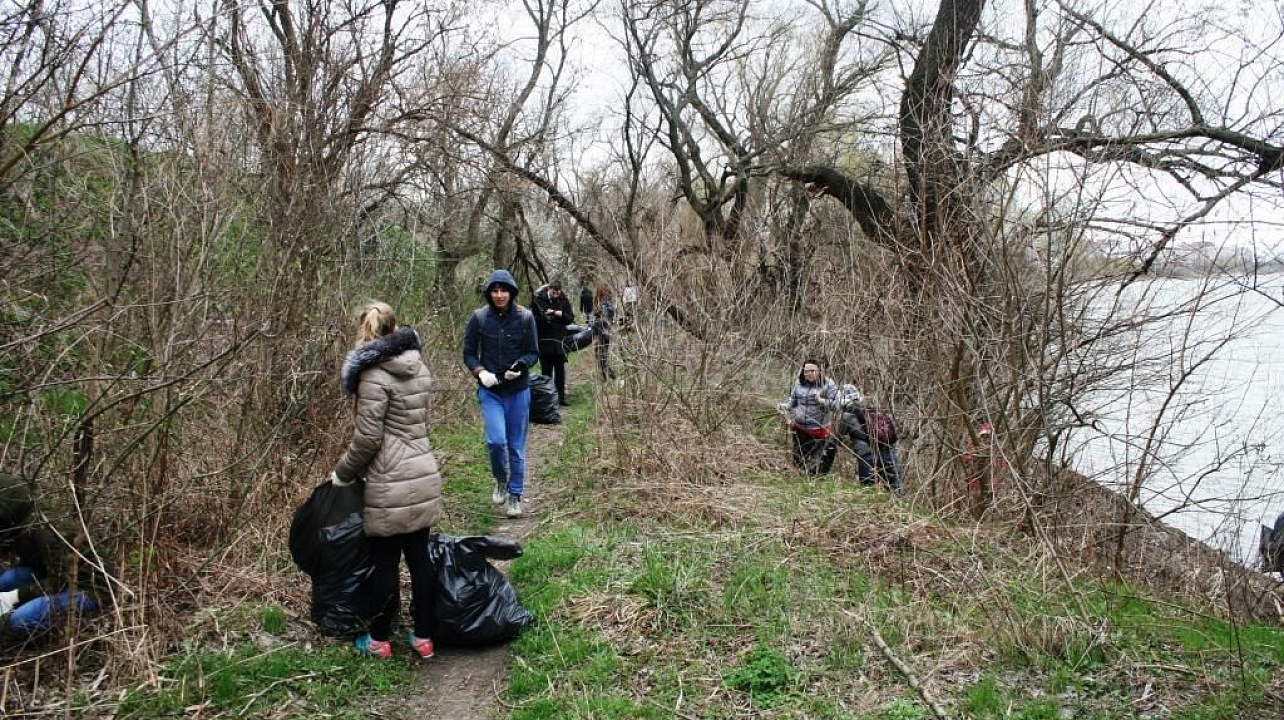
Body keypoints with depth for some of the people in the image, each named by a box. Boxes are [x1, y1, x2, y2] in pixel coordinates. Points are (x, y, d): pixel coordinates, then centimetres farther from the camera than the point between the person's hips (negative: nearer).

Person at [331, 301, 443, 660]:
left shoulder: (374, 375, -14)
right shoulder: (419, 367, 8)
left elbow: (367, 438, -14)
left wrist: (342, 473, 2)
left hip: (391, 484, -7)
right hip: (424, 475, 7)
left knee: (384, 563, 7)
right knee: (420, 557, 13)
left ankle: (379, 640, 23)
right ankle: (423, 637, 22)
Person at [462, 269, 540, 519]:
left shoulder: (525, 317, -4)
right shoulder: (479, 317, -3)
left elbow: (533, 352, 1)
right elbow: (469, 353, 4)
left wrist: (520, 366, -19)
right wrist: (480, 372, -15)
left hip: (519, 390, 1)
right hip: (490, 390, 0)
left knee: (517, 446, 8)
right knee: (496, 440, -15)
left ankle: (515, 496, 24)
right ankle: (501, 480, 16)